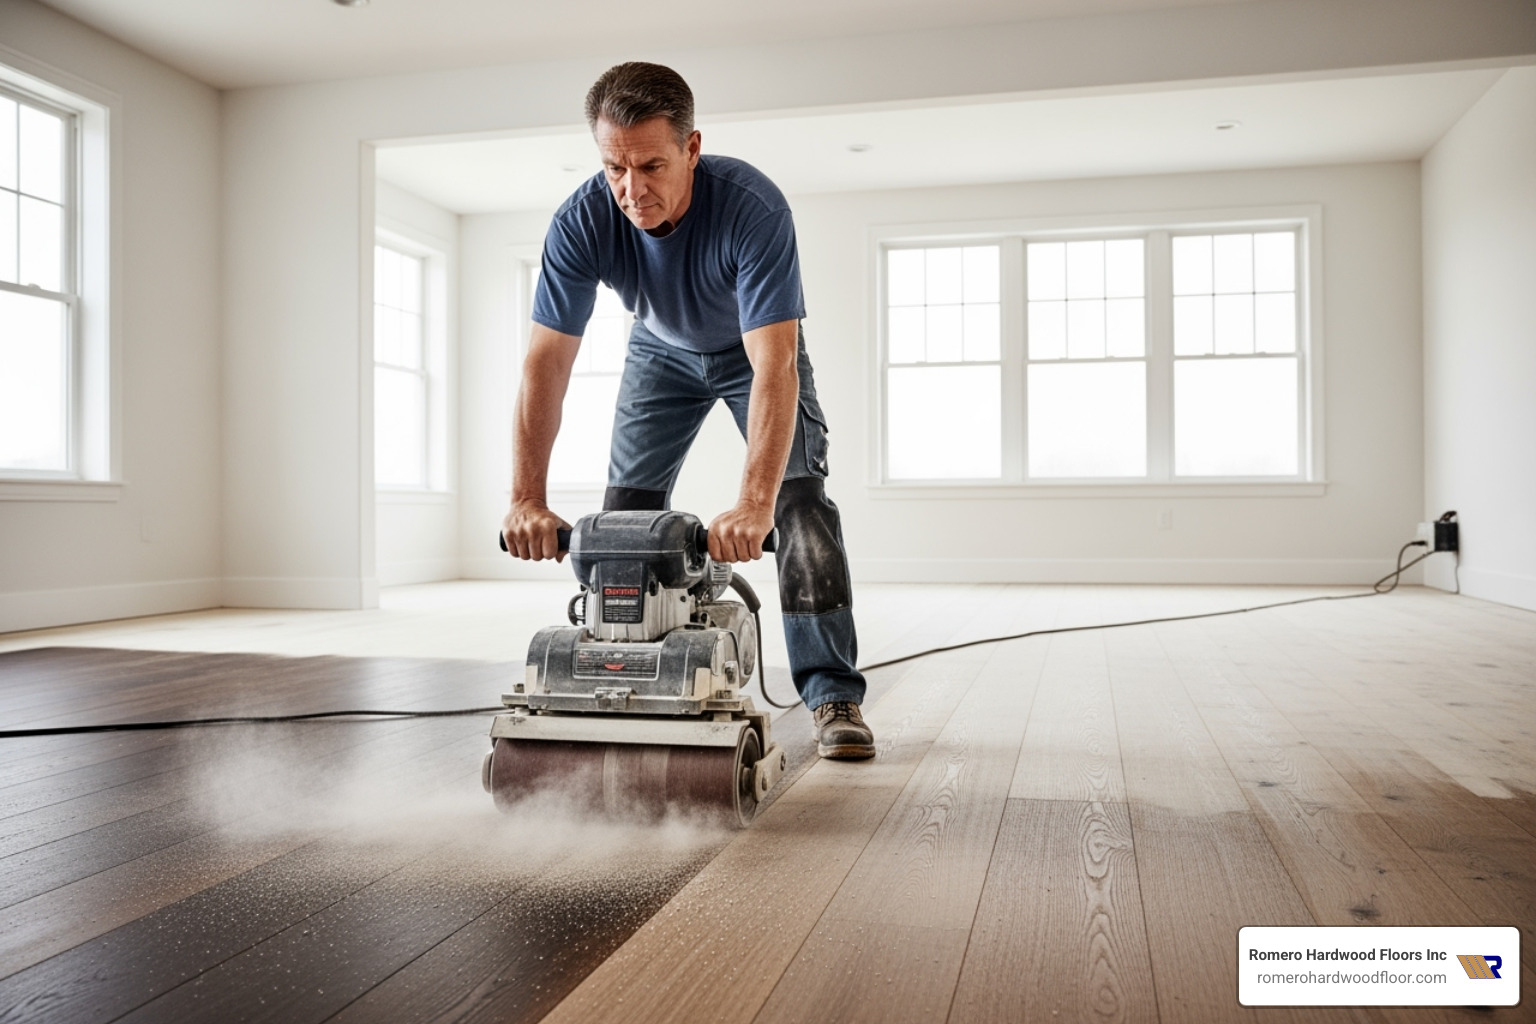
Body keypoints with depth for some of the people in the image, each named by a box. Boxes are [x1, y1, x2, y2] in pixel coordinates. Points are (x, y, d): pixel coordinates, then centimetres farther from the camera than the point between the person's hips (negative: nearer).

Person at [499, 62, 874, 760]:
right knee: (625, 509, -3)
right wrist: (527, 500, -43)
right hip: (661, 350, 3)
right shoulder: (581, 223, -29)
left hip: (754, 349, -3)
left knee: (800, 499, -17)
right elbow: (546, 364, -33)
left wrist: (754, 504, -58)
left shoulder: (754, 209, -39)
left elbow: (775, 368, -47)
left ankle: (833, 696, -12)